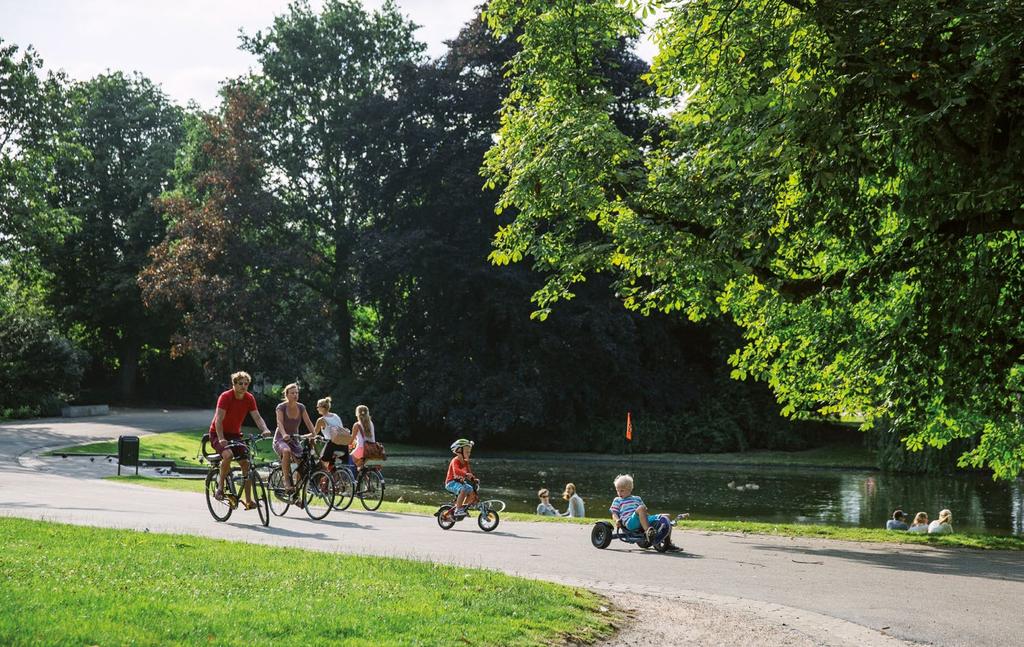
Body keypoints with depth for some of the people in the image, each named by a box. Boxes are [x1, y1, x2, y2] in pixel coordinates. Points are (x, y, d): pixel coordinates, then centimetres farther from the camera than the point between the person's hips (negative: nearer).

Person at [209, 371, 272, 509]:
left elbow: (257, 417, -9)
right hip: (217, 434, -5)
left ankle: (249, 500, -3)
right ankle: (220, 487, -14)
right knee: (228, 454, -34)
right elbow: (218, 420, -27)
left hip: (235, 434, 5)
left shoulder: (249, 398, -4)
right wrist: (221, 439, -40)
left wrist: (265, 430, -29)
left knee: (246, 463, -8)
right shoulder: (225, 397, -20)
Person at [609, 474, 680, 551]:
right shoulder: (617, 500, 22)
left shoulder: (637, 499, 32)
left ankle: (668, 544, -1)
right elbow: (614, 513, 12)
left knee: (665, 519, -7)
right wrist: (617, 520, -10)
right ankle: (648, 531, -51)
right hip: (630, 522, -5)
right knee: (641, 508, -36)